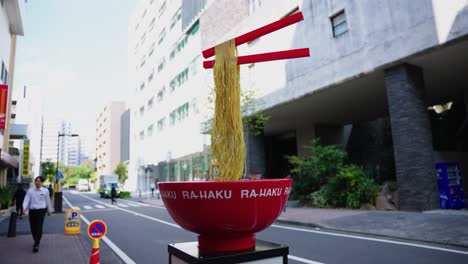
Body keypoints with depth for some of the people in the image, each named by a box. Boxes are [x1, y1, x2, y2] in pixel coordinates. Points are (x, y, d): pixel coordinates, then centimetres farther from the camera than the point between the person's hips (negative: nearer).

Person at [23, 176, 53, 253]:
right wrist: (24, 208, -20)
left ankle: (36, 245, -11)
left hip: (41, 211, -3)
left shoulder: (45, 191, 1)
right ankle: (36, 241, 33)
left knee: (39, 228, -12)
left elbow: (48, 201, 10)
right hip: (32, 211, 3)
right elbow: (26, 200, -4)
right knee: (33, 228, 9)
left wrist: (49, 210, 17)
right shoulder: (30, 191, 4)